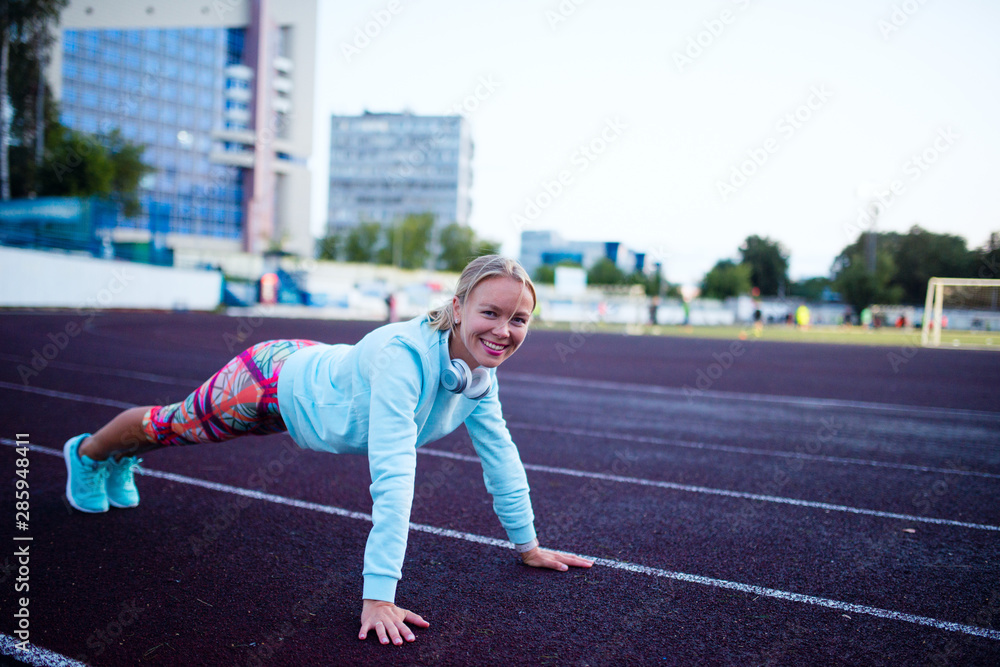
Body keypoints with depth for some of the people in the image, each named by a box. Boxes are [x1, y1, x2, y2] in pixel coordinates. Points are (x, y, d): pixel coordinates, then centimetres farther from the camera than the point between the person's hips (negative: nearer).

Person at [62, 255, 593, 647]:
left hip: (312, 368, 7)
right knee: (176, 423, 23)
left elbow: (500, 455, -10)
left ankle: (123, 461, 66)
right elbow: (393, 475, -48)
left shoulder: (481, 369, -21)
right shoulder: (404, 355, -44)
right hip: (270, 381, -6)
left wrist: (528, 544, -4)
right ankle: (89, 452, 57)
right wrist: (378, 596, -47)